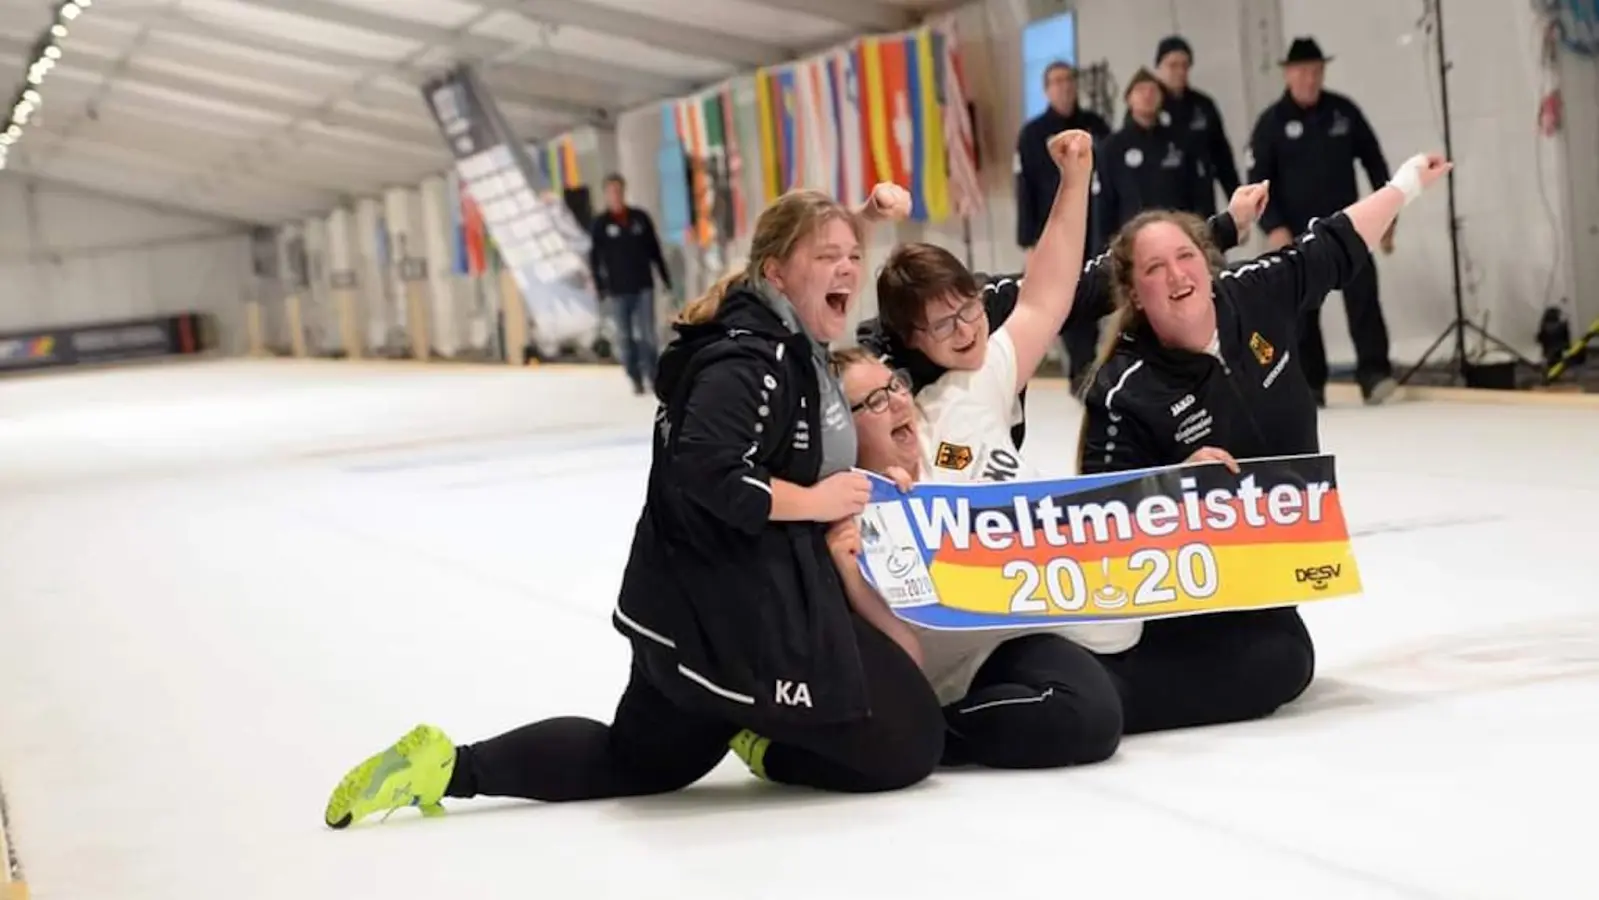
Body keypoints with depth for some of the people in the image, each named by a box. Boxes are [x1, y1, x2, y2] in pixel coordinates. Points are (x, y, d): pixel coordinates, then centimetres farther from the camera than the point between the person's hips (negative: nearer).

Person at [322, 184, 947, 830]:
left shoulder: (791, 339, 9)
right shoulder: (750, 360, -20)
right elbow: (703, 473, -31)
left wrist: (866, 219, 15)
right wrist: (813, 501, -20)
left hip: (697, 604, 10)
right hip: (739, 612, -10)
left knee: (638, 759, 25)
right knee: (910, 745, -8)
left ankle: (451, 765, 16)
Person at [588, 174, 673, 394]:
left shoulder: (640, 218, 6)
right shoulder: (600, 224, 1)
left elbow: (654, 249, 11)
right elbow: (594, 257, 1)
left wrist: (665, 277, 11)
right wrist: (600, 286, -4)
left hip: (643, 285, 1)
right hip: (618, 289, -1)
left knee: (647, 333, -4)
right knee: (626, 336, 2)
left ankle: (653, 375, 1)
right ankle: (635, 378, 8)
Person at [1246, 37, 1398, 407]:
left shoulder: (1344, 111, 2)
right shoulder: (1272, 123, -5)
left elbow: (1374, 162, 9)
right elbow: (1258, 181, -6)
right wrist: (1273, 227, -17)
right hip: (1298, 234, -1)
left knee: (1363, 297, -11)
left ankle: (1374, 373, -14)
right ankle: (1310, 385, 13)